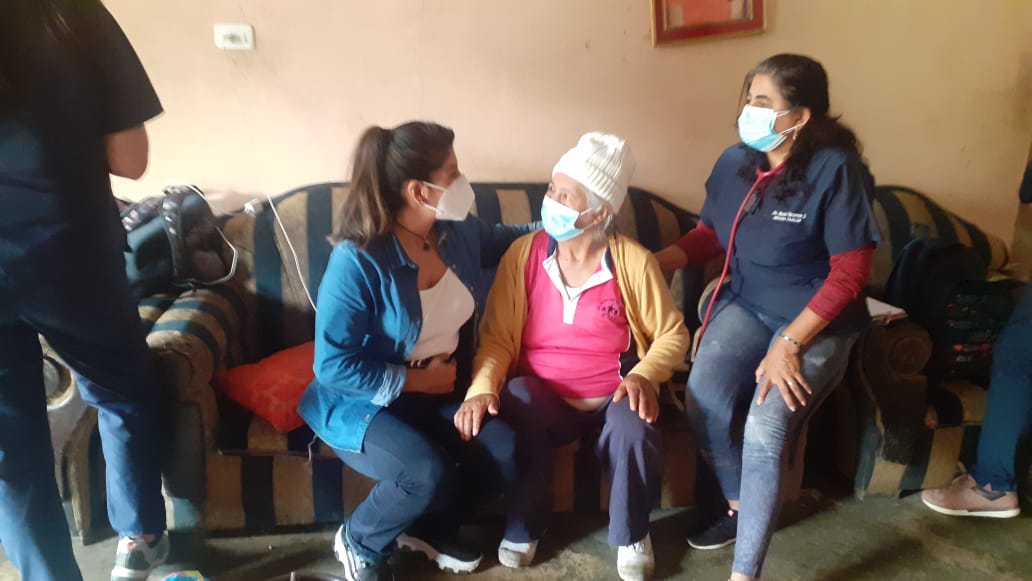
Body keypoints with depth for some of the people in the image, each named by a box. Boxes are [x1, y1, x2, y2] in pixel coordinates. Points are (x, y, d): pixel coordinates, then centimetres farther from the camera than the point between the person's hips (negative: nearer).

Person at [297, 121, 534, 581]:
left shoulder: (459, 233, -5)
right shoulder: (357, 261, -25)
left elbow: (504, 238, 20)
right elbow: (334, 367, -23)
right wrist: (419, 379, -20)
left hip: (442, 393, 6)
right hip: (363, 402, -6)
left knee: (505, 452, -16)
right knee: (428, 473, -30)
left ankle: (428, 528, 13)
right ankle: (358, 542, 4)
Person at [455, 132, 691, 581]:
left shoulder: (634, 262, -7)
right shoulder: (522, 254, -4)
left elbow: (672, 332, 1)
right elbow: (496, 337, -4)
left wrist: (644, 375, -18)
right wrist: (481, 387, -22)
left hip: (613, 395, 0)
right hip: (544, 395, 1)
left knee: (633, 432, -32)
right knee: (516, 400, -33)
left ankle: (631, 534, 2)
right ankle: (522, 528, -6)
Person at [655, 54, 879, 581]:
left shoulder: (835, 170, -17)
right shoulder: (735, 161, -1)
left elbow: (850, 273, -16)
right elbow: (710, 234, 12)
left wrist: (789, 344, -23)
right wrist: (654, 262, -6)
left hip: (818, 322, -4)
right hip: (745, 305, 5)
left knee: (765, 430, -24)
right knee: (703, 398, -20)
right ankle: (740, 504, 11)